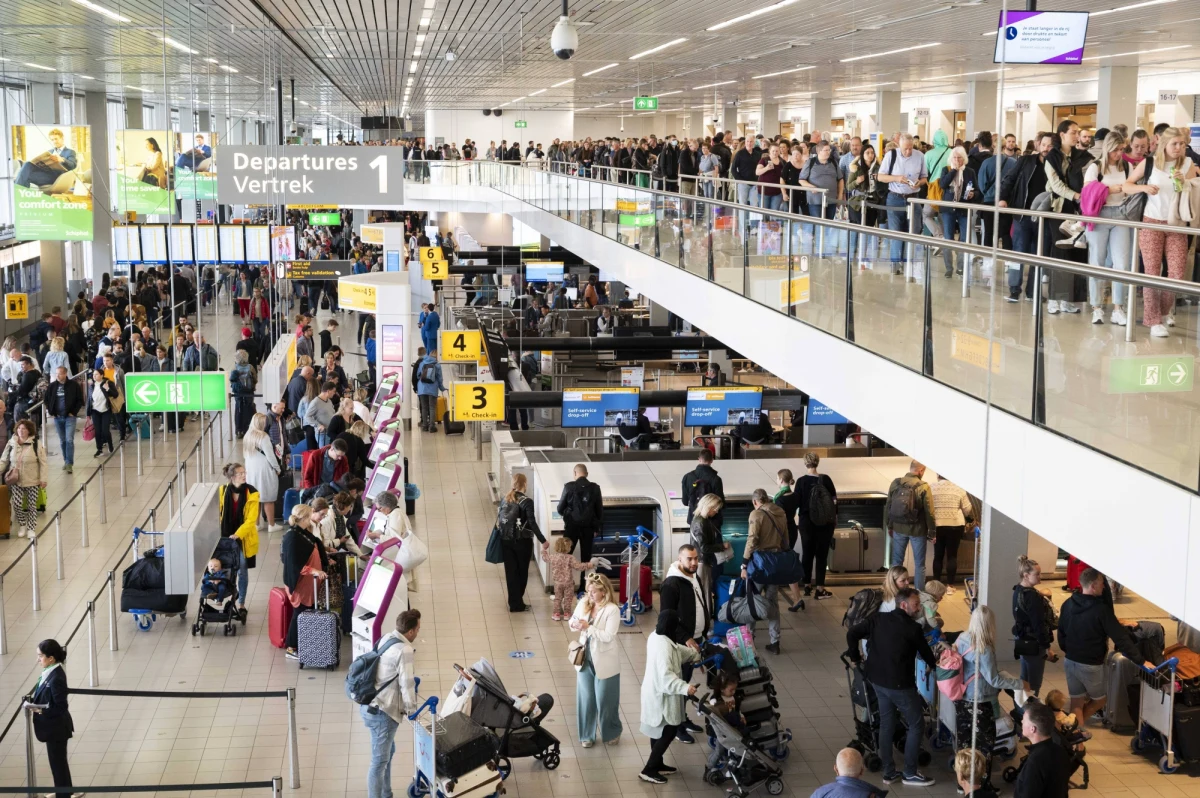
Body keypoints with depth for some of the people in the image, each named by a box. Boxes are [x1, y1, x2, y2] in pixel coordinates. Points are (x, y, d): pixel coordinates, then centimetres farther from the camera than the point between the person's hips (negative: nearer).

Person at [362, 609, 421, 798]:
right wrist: (412, 710, -4)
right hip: (381, 712, -10)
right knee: (379, 761, -1)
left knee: (388, 752, 24)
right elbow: (406, 683, -19)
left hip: (371, 705, 10)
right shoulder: (404, 650, -21)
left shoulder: (387, 638, 7)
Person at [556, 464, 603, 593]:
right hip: (588, 527, 2)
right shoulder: (595, 488, -2)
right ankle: (583, 591, 9)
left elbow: (560, 509, -1)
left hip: (572, 526, -2)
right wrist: (596, 528, 14)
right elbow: (600, 510, 3)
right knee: (586, 559, 9)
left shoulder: (569, 487, -7)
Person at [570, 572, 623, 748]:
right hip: (585, 659, 5)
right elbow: (573, 622, 8)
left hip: (604, 662, -5)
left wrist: (588, 627, -27)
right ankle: (586, 735, 26)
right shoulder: (583, 604, -2)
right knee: (585, 699, 11)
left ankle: (612, 733, 30)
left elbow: (608, 636, -23)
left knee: (605, 700, 9)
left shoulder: (612, 609, -18)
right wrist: (574, 625, -15)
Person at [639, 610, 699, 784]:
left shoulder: (656, 636, 1)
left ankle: (657, 764, 35)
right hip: (661, 695, -10)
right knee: (669, 731, 2)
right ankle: (648, 770, 5)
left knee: (659, 730, 22)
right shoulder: (664, 646, -30)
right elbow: (666, 676, -37)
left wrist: (696, 653, 29)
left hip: (655, 692, 10)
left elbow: (676, 650, 19)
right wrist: (684, 688, -45)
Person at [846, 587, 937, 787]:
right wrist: (936, 665, 19)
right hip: (900, 684, -6)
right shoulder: (912, 628, -15)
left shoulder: (878, 619, 0)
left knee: (886, 724, 17)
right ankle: (910, 774, 12)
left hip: (878, 679, 6)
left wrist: (855, 657, 11)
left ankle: (888, 772, 23)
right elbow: (925, 654, -2)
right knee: (916, 724, 8)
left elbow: (852, 634, -3)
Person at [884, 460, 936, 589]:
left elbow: (888, 507, 5)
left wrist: (889, 526, 16)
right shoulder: (923, 487, -15)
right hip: (917, 530, -3)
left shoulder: (895, 483, -3)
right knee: (919, 564, 9)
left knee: (896, 561, 14)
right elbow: (929, 512, -12)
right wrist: (932, 531, -1)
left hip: (898, 528, 3)